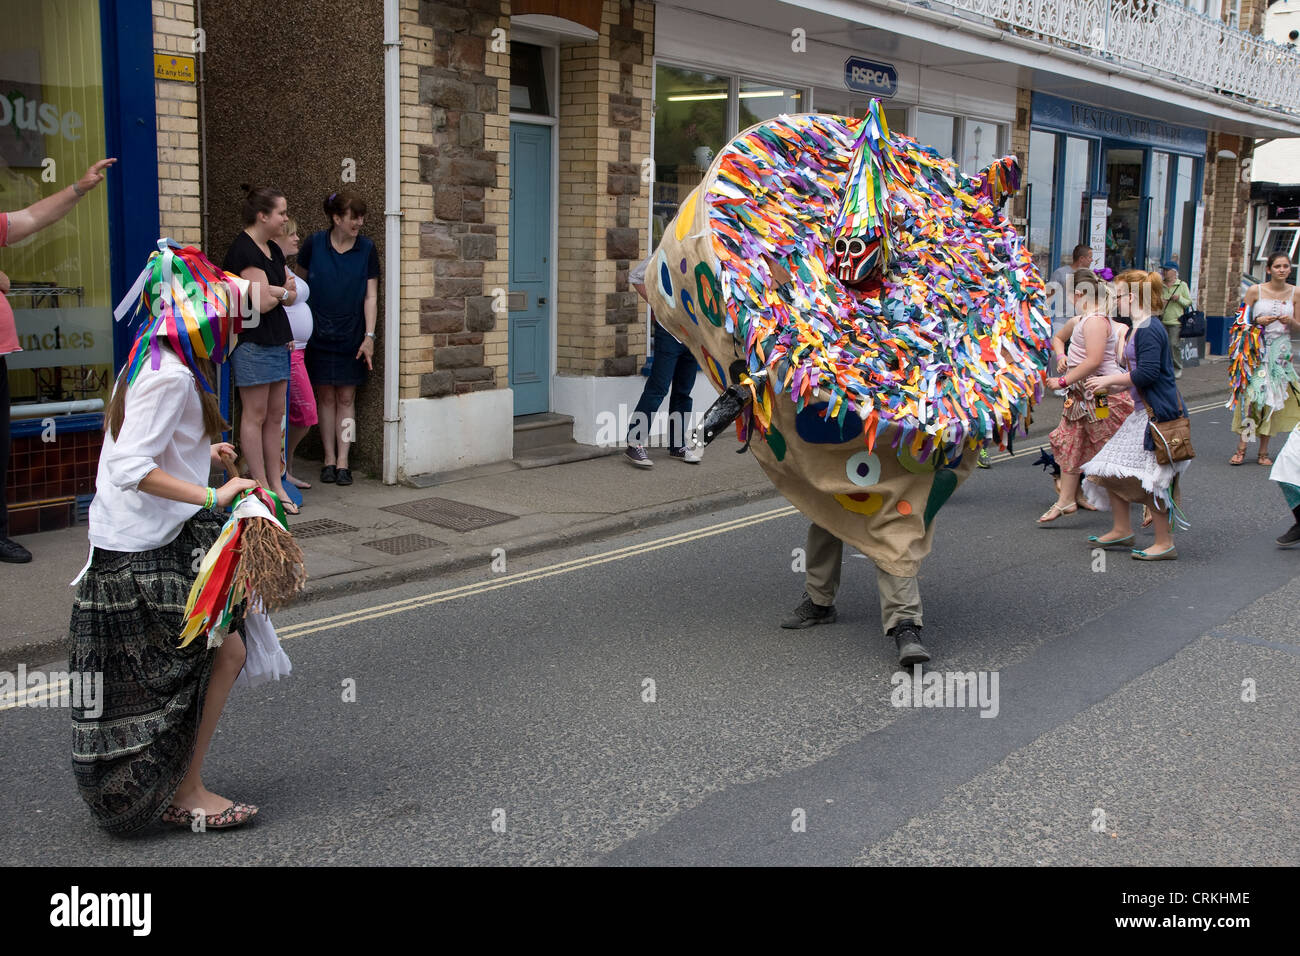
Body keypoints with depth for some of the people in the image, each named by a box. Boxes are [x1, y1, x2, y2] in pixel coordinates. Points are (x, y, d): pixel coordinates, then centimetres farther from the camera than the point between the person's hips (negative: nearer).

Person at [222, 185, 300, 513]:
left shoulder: (272, 250, 15)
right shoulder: (243, 251, -14)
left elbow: (293, 295, 14)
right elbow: (263, 302, -19)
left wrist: (275, 290, -5)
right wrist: (284, 291, 0)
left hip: (276, 341, 9)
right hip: (252, 342, -9)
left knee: (275, 415, 10)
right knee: (255, 415, -1)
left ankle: (276, 484, 16)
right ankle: (262, 489, 4)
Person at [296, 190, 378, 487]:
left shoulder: (367, 249, -2)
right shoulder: (314, 244, -4)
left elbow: (370, 296, -1)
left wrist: (369, 336, -8)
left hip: (352, 337, 0)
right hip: (319, 336, 0)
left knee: (346, 398, 3)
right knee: (325, 397, 6)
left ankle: (343, 462, 8)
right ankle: (329, 458, 15)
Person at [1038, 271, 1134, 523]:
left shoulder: (1095, 321, -18)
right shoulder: (1079, 320, 13)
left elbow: (1094, 360, -27)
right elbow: (1058, 338, 33)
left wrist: (1063, 381, -21)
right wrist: (1061, 356, 11)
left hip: (1104, 392, -10)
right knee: (1070, 443, 7)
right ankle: (1066, 499, 10)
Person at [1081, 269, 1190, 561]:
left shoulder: (1148, 329, -16)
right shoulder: (1140, 328, 15)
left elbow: (1147, 373, -23)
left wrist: (1109, 380, -13)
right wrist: (1107, 382, 19)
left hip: (1158, 413, -11)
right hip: (1144, 413, 11)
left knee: (1150, 479, -7)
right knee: (1110, 470, 14)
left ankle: (1165, 543, 2)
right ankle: (1122, 530, 25)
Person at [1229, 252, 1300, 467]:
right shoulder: (1255, 291, -1)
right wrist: (1258, 321, -15)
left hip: (1281, 351, 2)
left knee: (1273, 398, 1)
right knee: (1250, 394, -11)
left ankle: (1264, 451, 7)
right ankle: (1241, 447, -6)